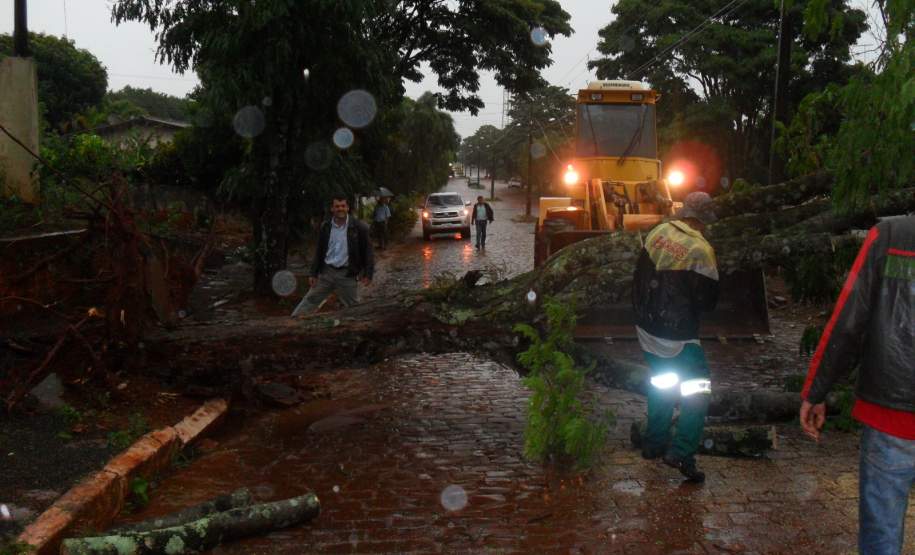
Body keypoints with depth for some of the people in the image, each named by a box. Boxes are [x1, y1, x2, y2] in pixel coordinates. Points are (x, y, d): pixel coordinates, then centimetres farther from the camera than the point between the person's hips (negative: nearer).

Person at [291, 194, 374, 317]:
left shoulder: (358, 227, -9)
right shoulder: (325, 227, 2)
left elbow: (367, 251, -4)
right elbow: (319, 251, 9)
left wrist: (368, 274, -8)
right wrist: (314, 273, 6)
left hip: (347, 274, -3)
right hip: (326, 271, 3)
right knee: (310, 300, 8)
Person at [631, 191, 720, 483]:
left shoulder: (657, 233, -1)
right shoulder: (700, 250, -20)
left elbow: (639, 276, 10)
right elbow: (708, 300, -13)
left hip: (647, 328, 7)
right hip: (678, 336, -7)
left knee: (661, 385, 22)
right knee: (696, 391, 3)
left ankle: (654, 443, 30)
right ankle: (682, 453, -5)